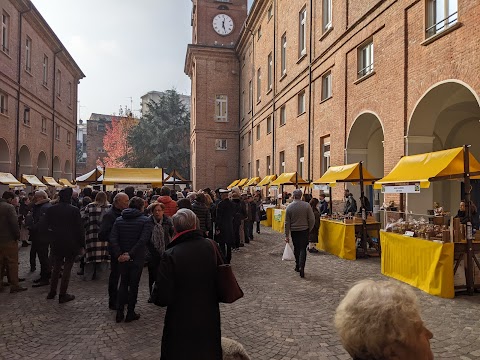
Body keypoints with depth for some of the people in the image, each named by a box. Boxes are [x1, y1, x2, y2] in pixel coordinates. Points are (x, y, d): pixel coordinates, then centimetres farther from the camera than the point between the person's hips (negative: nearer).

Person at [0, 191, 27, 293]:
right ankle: (14, 286, 6)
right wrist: (17, 236, -7)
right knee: (12, 263, 1)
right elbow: (14, 223, -20)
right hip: (9, 240, -8)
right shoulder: (9, 207, -16)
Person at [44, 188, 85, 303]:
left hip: (56, 244, 4)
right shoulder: (74, 210, -14)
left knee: (56, 268, 19)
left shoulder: (51, 209, -3)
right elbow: (79, 229, -12)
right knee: (67, 269, 5)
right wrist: (81, 244, -4)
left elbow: (45, 225, 3)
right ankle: (62, 295, 9)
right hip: (71, 245, -4)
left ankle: (52, 292, 28)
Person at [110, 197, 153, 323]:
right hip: (137, 258, -4)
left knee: (123, 283, 18)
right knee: (133, 285, 9)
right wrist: (131, 254, -19)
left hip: (122, 259, 4)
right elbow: (143, 240, -22)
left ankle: (120, 313, 19)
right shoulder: (145, 220, -10)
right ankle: (130, 313, 17)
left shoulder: (119, 220, 4)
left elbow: (113, 239, -7)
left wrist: (119, 254, -11)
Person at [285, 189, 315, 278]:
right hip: (304, 230, -1)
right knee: (303, 249, 2)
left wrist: (287, 235, 3)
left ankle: (297, 266, 27)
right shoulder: (307, 205, -10)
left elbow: (287, 222, -4)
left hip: (294, 231, 1)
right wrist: (309, 229, 8)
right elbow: (312, 219, -9)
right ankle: (301, 267, -12)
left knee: (296, 248, 17)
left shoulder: (289, 207, -7)